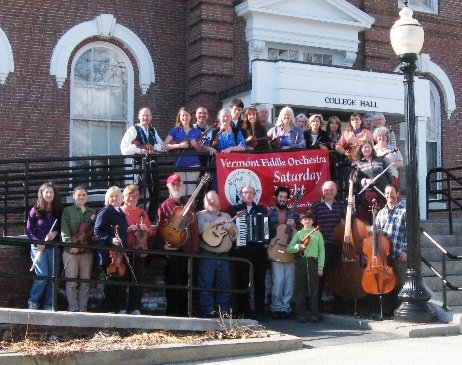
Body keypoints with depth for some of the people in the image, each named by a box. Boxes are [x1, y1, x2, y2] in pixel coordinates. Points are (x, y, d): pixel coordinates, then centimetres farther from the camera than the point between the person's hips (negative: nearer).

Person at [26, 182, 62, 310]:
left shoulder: (58, 210, 4)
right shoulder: (36, 210, -1)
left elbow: (62, 227, 10)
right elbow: (28, 229, 0)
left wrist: (56, 232, -10)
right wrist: (37, 242, -12)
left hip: (53, 247, 3)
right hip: (38, 247, -3)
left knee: (52, 276, 3)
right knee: (42, 275, -11)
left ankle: (48, 305, 14)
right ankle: (33, 302, 8)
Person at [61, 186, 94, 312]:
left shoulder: (91, 212, 15)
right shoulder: (67, 211, 5)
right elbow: (64, 229, -6)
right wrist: (70, 244, -19)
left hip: (87, 251, 3)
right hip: (70, 251, -3)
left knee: (85, 282, 5)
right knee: (71, 282, -2)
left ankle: (83, 308, 11)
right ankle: (73, 308, 4)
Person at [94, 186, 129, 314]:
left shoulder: (120, 213, 16)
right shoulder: (105, 212, -7)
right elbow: (97, 231, -15)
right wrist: (110, 240, -24)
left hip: (120, 252, 8)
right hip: (109, 253, -8)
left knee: (122, 279, 10)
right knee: (112, 280, -4)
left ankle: (121, 308, 18)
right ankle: (110, 309, 4)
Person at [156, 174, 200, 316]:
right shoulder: (165, 206, 2)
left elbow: (195, 226, 15)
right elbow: (160, 228, -3)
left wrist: (196, 246, 6)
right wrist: (164, 244, -16)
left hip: (189, 249, 5)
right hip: (173, 249, -5)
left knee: (186, 280, 9)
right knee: (173, 280, -2)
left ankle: (184, 310, 16)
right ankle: (172, 311, 5)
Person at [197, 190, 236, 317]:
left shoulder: (226, 216, 20)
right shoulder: (201, 214, 7)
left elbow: (235, 233, 12)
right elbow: (200, 228, -13)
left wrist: (230, 229, -9)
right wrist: (216, 222, -15)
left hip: (223, 256, 4)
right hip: (207, 256, -4)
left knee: (224, 284, 3)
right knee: (206, 284, -7)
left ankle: (224, 311, 7)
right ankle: (209, 311, -4)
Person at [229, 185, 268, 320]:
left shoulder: (262, 209, 15)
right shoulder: (234, 209, 9)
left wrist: (267, 241, -2)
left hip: (259, 249, 1)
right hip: (242, 249, -1)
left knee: (260, 281, 1)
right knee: (242, 281, -1)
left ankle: (259, 311, 6)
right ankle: (243, 311, 6)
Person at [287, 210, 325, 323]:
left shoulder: (317, 233, 9)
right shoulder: (298, 234, 11)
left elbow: (321, 251, 6)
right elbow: (289, 248, 6)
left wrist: (320, 267, -1)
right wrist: (298, 246, -14)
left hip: (313, 262, -1)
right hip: (300, 262, 1)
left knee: (314, 289, -1)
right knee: (300, 288, 2)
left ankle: (314, 314, 5)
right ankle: (301, 314, 7)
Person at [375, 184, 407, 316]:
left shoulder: (404, 211, 0)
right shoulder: (381, 213, 16)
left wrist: (405, 250, -11)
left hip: (399, 254, -4)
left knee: (399, 282, -2)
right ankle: (387, 310, 13)